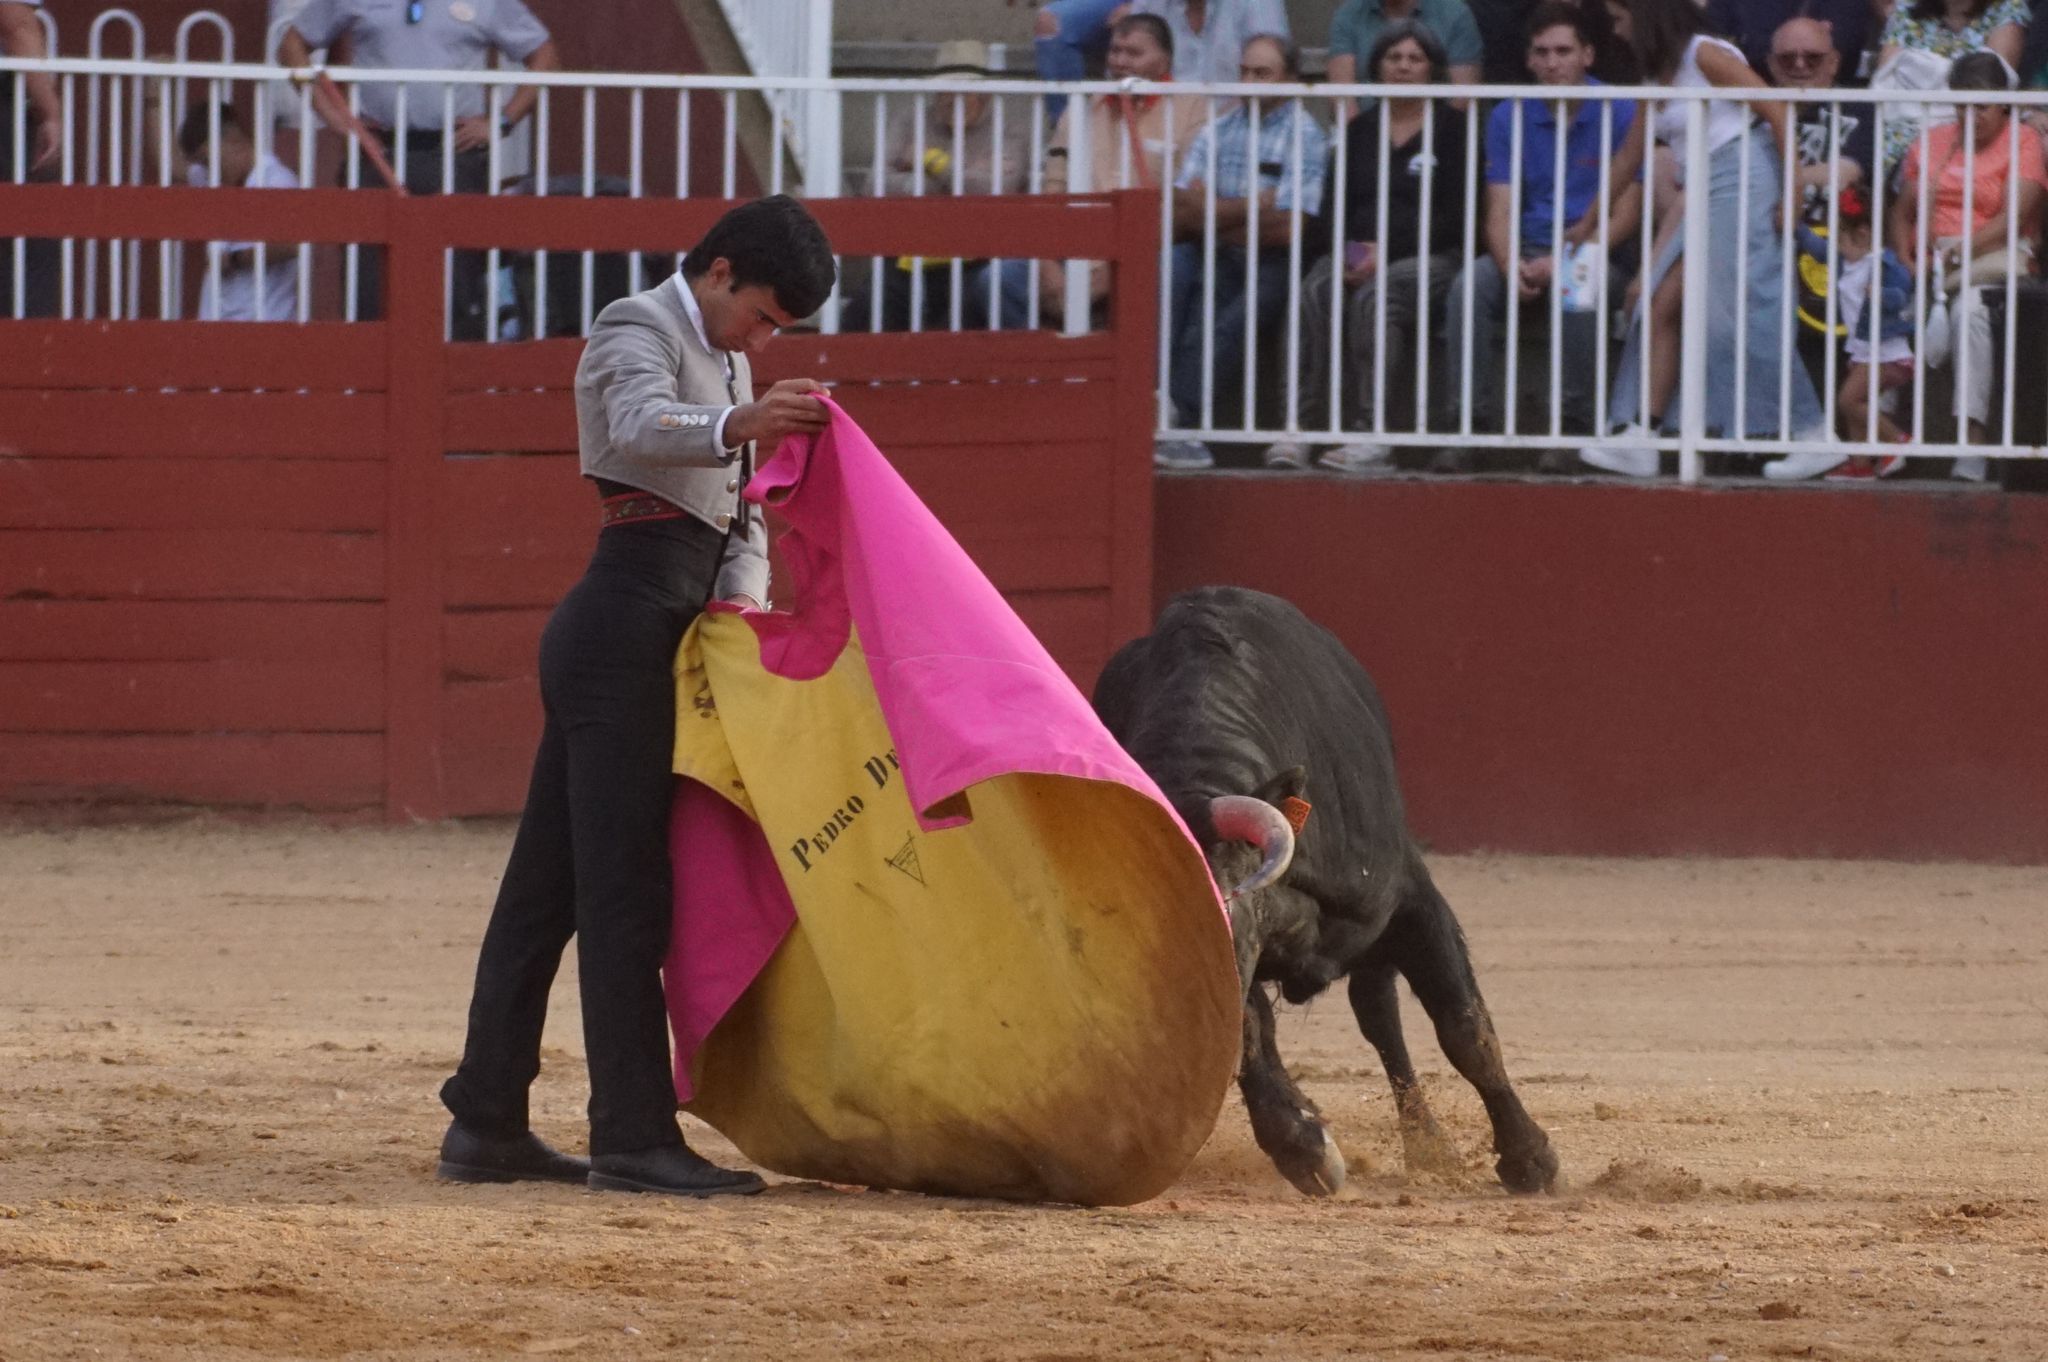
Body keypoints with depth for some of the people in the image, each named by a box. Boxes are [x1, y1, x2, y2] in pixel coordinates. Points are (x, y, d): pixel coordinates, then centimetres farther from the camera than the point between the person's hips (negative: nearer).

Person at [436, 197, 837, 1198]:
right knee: (625, 885, -10)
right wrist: (737, 426, -50)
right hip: (624, 622, -10)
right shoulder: (638, 331, -8)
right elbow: (641, 427, -31)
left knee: (551, 879, 10)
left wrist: (742, 595, 1)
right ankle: (632, 1140, -12)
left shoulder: (723, 361, 22)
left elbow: (742, 513, 21)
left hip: (658, 633, 10)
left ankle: (485, 1125, 13)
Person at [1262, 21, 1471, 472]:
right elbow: (1331, 207, 14)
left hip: (1428, 257, -4)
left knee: (1373, 296, -36)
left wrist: (1387, 251, -14)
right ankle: (1299, 428, -38)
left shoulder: (1451, 128, 6)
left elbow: (1454, 216, -3)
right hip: (1356, 250, 4)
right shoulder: (1360, 131, 20)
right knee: (1313, 293, -30)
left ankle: (1368, 431, -39)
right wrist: (1346, 251, -8)